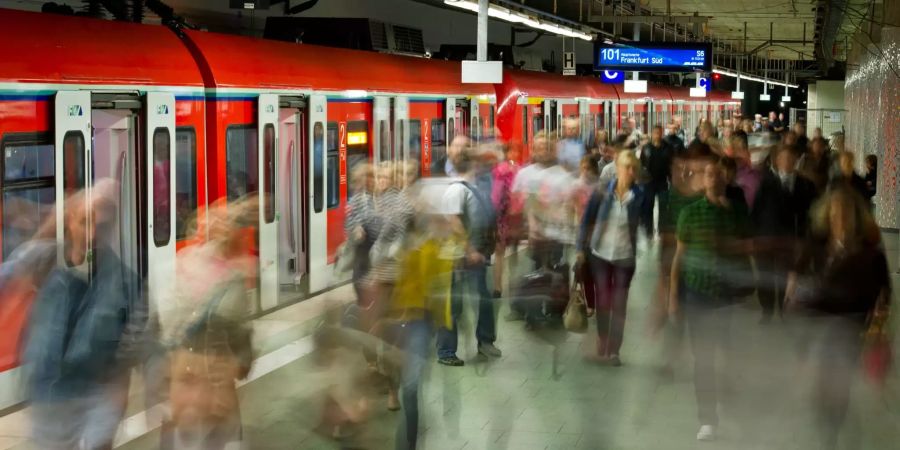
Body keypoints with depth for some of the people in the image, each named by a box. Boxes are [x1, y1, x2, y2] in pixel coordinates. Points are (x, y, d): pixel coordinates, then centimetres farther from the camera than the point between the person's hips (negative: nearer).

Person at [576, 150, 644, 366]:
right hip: (600, 254, 0)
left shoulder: (640, 196, -6)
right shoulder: (602, 192, -7)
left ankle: (614, 350, 11)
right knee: (603, 302, 7)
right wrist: (580, 250, -3)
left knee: (619, 304, 3)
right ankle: (602, 344, 22)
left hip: (625, 256, 0)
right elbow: (586, 221, -1)